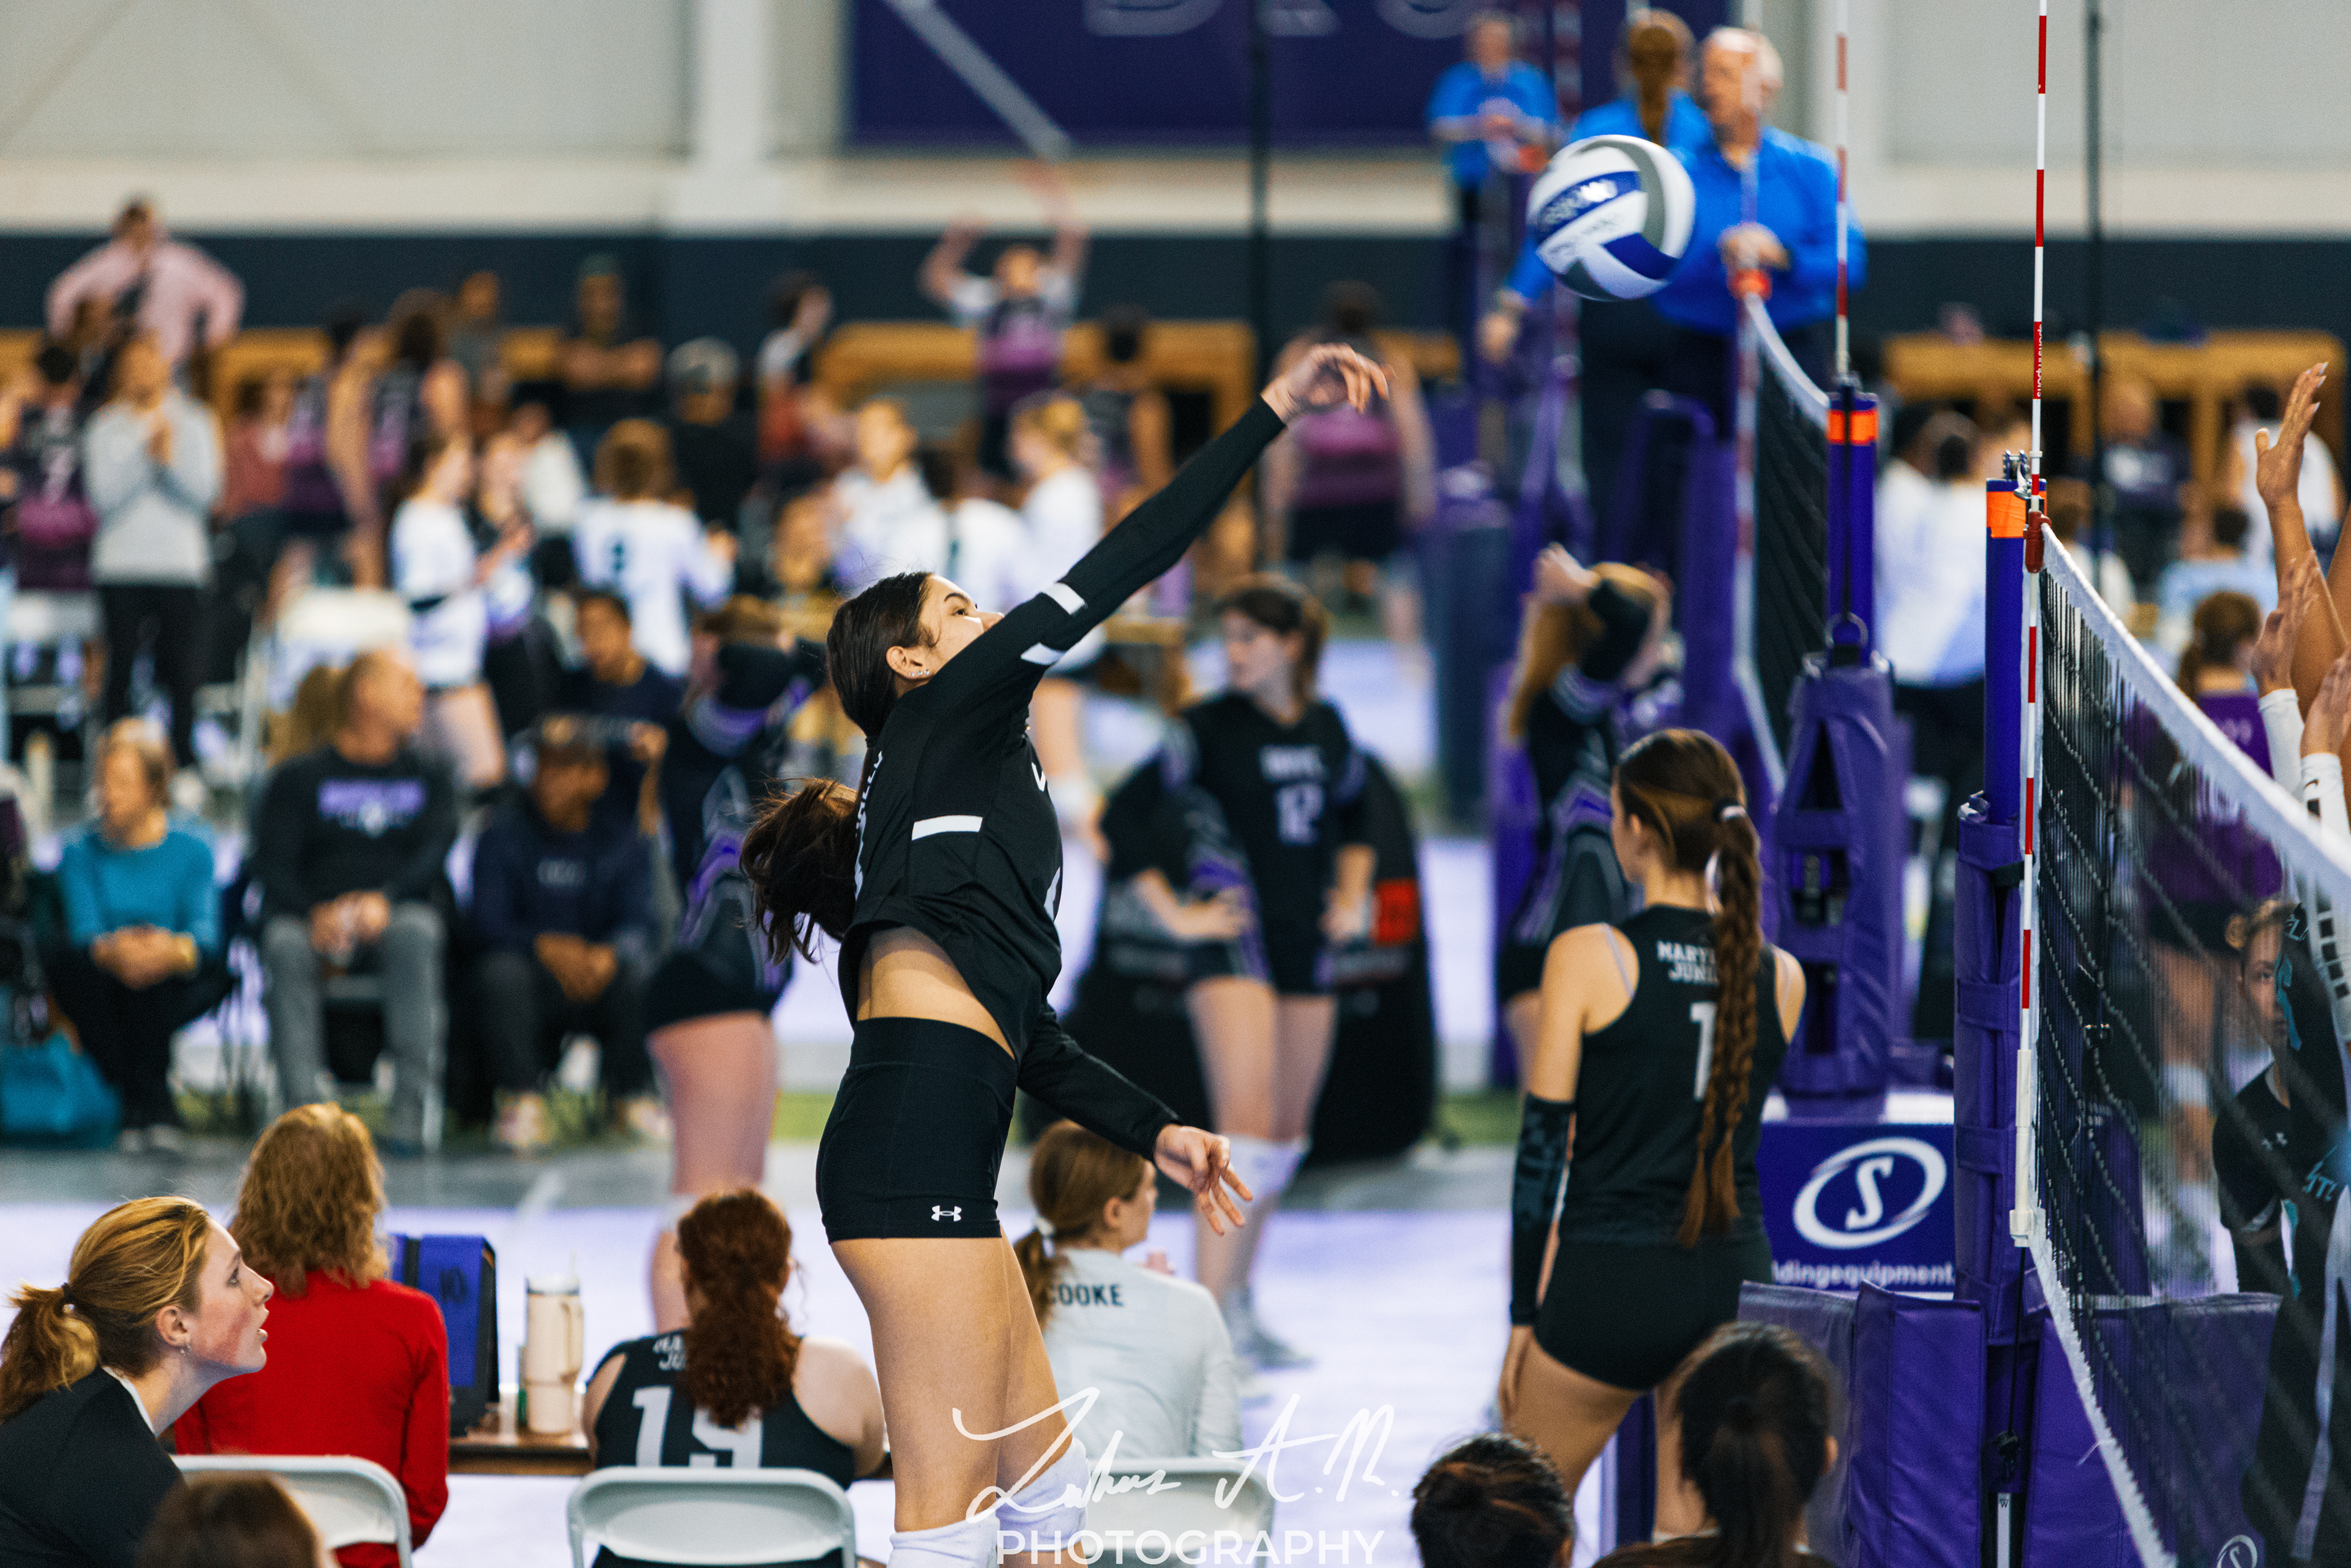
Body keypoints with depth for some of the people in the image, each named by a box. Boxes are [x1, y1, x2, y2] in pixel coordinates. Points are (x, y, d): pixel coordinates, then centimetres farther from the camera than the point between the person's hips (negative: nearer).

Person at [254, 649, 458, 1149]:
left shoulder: (429, 778, 17)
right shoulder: (299, 778, 11)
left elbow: (434, 853, 0)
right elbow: (272, 862, -1)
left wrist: (384, 901, -21)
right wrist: (317, 913, -23)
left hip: (395, 913, 1)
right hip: (315, 915, -1)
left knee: (416, 931, -35)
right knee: (285, 944, -34)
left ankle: (409, 1102, -40)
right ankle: (302, 1103, -41)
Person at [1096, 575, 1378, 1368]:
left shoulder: (1326, 728, 7)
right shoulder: (1210, 727, -8)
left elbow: (1353, 816, 26)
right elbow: (1124, 817, -9)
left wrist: (1353, 894, 13)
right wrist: (1174, 912, -11)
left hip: (1307, 944, 6)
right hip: (1237, 941, -6)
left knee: (1286, 1135, 11)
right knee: (1248, 1127, -18)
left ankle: (1240, 1307, 22)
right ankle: (1208, 1318, -23)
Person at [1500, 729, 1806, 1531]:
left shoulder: (1586, 958, -10)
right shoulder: (1780, 978, 1)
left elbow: (1542, 1147, -8)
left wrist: (1523, 1315, 0)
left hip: (1610, 1283, -4)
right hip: (1734, 1280, 4)